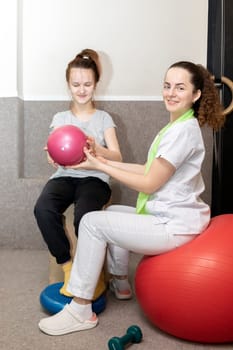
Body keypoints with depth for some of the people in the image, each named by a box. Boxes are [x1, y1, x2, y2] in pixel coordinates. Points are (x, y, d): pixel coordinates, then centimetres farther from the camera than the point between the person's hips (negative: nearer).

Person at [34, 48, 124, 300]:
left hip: (94, 178, -1)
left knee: (83, 217, -34)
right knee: (43, 209, -32)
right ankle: (68, 268, -14)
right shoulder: (60, 118, 13)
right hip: (64, 176, 2)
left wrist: (96, 149, -24)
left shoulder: (103, 118, 10)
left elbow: (117, 157, -2)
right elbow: (55, 161, 1)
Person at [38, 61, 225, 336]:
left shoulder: (183, 130, -19)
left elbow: (149, 183, -17)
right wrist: (105, 161, 5)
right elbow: (150, 169, 11)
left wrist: (100, 166, -10)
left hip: (174, 227, -10)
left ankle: (81, 311, 1)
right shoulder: (177, 126, 12)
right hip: (171, 217, 10)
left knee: (92, 222, -9)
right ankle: (119, 282, 36)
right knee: (113, 212, 24)